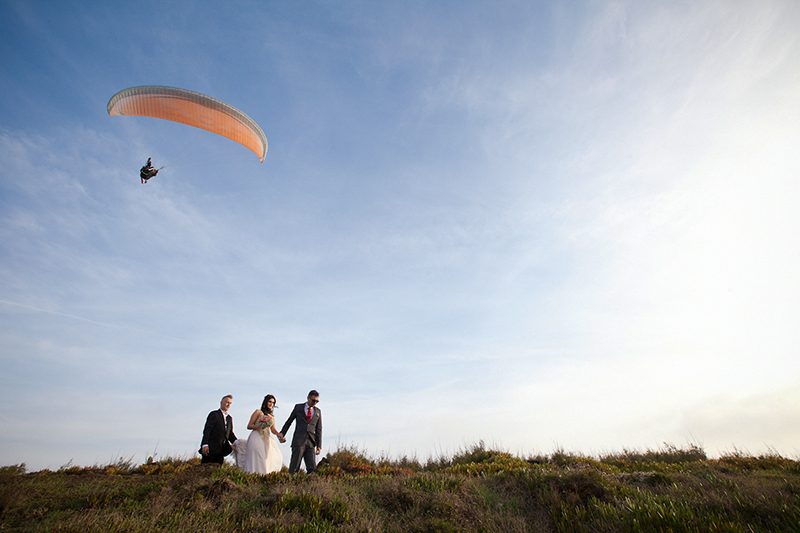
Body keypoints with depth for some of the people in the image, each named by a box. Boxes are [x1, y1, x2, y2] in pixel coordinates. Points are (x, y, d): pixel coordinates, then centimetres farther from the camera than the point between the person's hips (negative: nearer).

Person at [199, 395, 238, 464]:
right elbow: (207, 430, -11)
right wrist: (205, 445, -22)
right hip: (210, 448, -6)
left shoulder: (230, 418, 17)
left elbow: (230, 433, 15)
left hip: (221, 450, 6)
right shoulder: (214, 414, -3)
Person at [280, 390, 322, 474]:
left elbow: (319, 429, 9)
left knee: (312, 468, -5)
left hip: (311, 443, 2)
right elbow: (289, 421, 13)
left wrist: (319, 445, 4)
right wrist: (282, 433, 15)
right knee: (294, 467, -4)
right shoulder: (298, 407, 6)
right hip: (298, 441, -2)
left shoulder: (318, 411, 10)